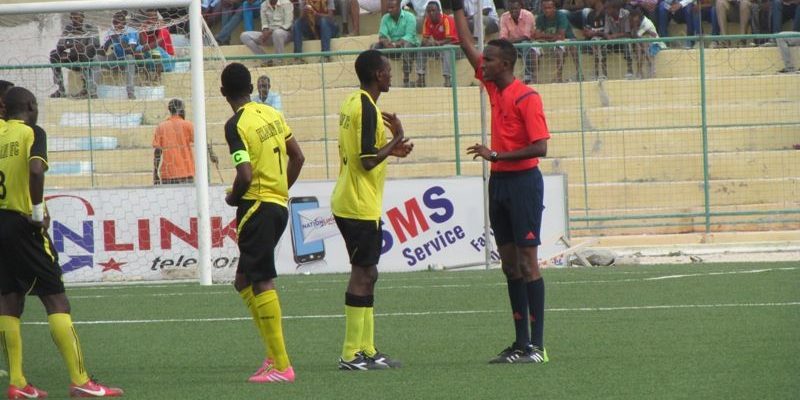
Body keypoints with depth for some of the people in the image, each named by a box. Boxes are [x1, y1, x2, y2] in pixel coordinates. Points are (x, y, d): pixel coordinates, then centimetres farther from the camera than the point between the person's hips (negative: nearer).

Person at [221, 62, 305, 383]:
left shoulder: (236, 125, -15)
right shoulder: (272, 115, 9)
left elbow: (245, 175, -22)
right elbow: (297, 157, 15)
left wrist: (233, 198, -3)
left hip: (256, 206, -8)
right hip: (279, 205, 8)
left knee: (261, 283, -7)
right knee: (245, 282, 15)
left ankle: (280, 365, -9)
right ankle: (274, 354, 10)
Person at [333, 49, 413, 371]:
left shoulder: (352, 103, 13)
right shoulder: (367, 109, -17)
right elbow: (368, 161, -22)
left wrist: (391, 149, 19)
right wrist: (397, 138, -11)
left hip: (347, 202, 10)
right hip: (361, 206, -10)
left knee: (365, 274, 13)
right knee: (362, 275, -8)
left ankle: (366, 350, 16)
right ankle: (352, 354, -8)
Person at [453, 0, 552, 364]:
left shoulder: (527, 98, -14)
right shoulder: (493, 87, 9)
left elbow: (540, 147, -19)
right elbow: (467, 45, 18)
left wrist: (496, 154, -22)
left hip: (522, 181, -8)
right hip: (499, 181, 8)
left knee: (527, 262, -8)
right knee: (509, 263, 7)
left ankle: (537, 345, -8)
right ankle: (521, 343, 9)